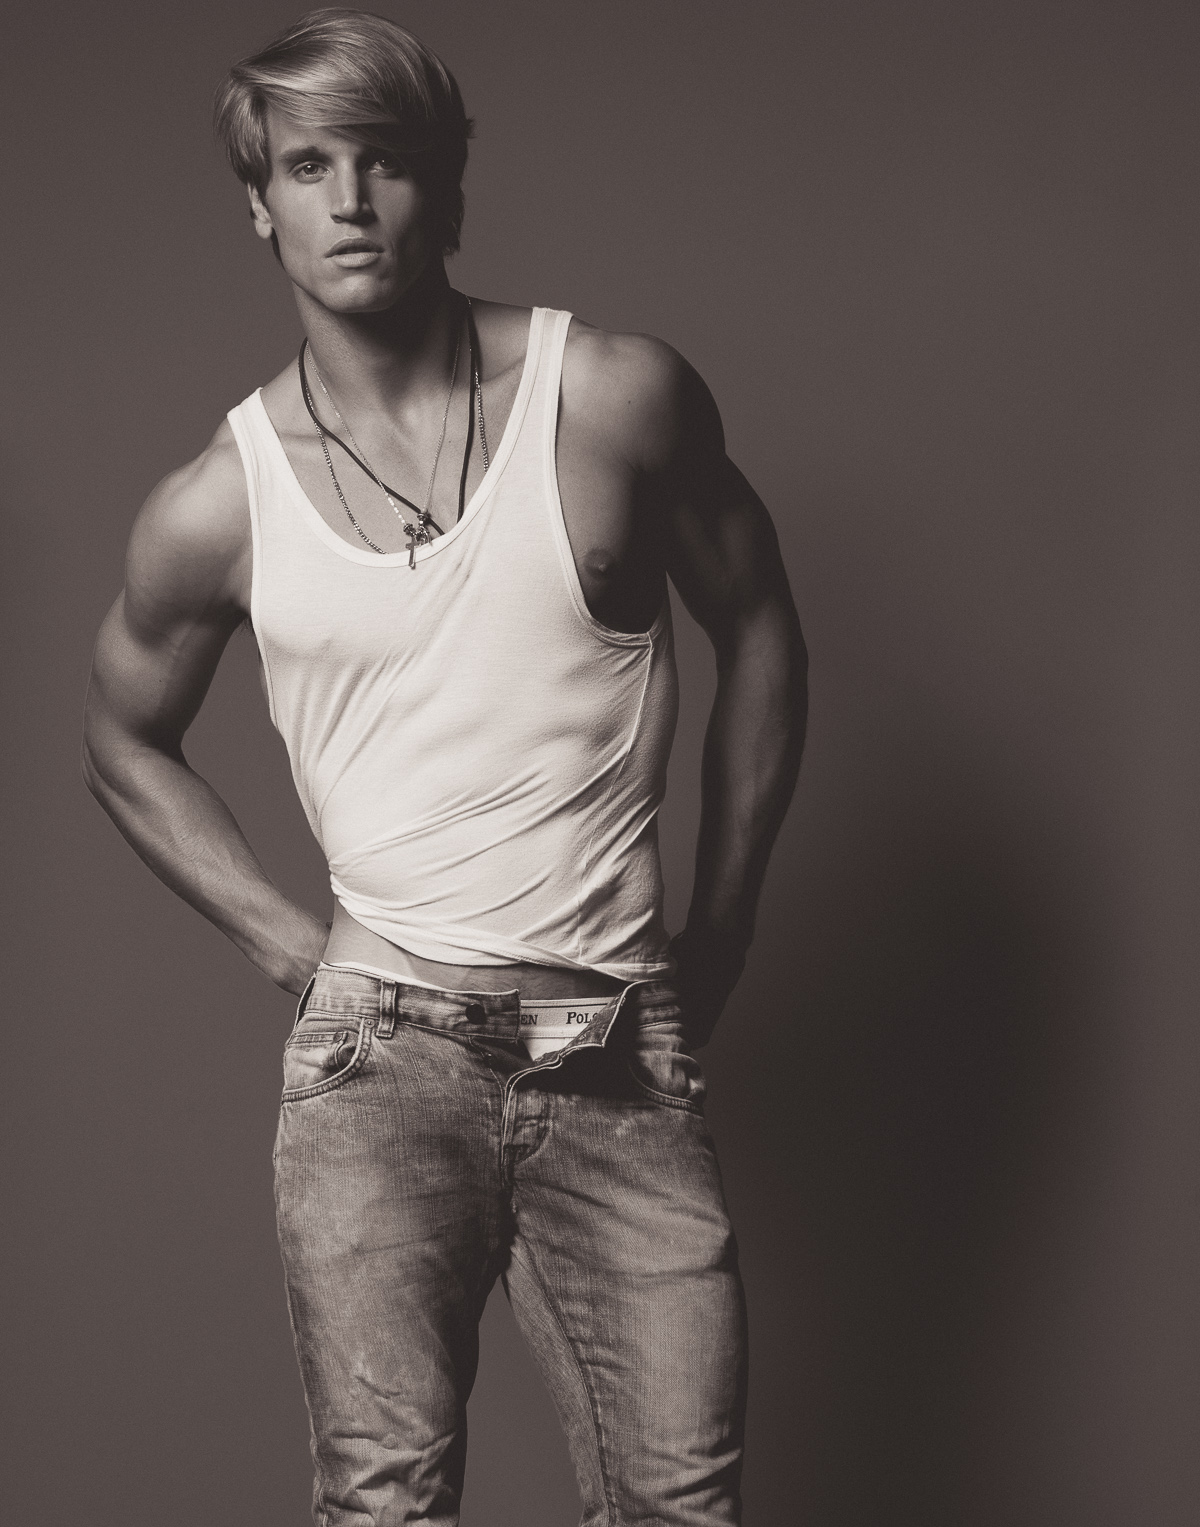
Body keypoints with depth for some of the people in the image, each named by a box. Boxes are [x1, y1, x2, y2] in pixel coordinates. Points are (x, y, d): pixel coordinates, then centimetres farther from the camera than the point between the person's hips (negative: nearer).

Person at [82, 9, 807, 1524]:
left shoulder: (620, 397, -2)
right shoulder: (214, 510, 0)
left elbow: (757, 629, 12)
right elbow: (123, 741, 17)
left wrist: (719, 923, 10)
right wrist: (284, 937, 7)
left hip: (624, 1061, 1)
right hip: (383, 1045, 0)